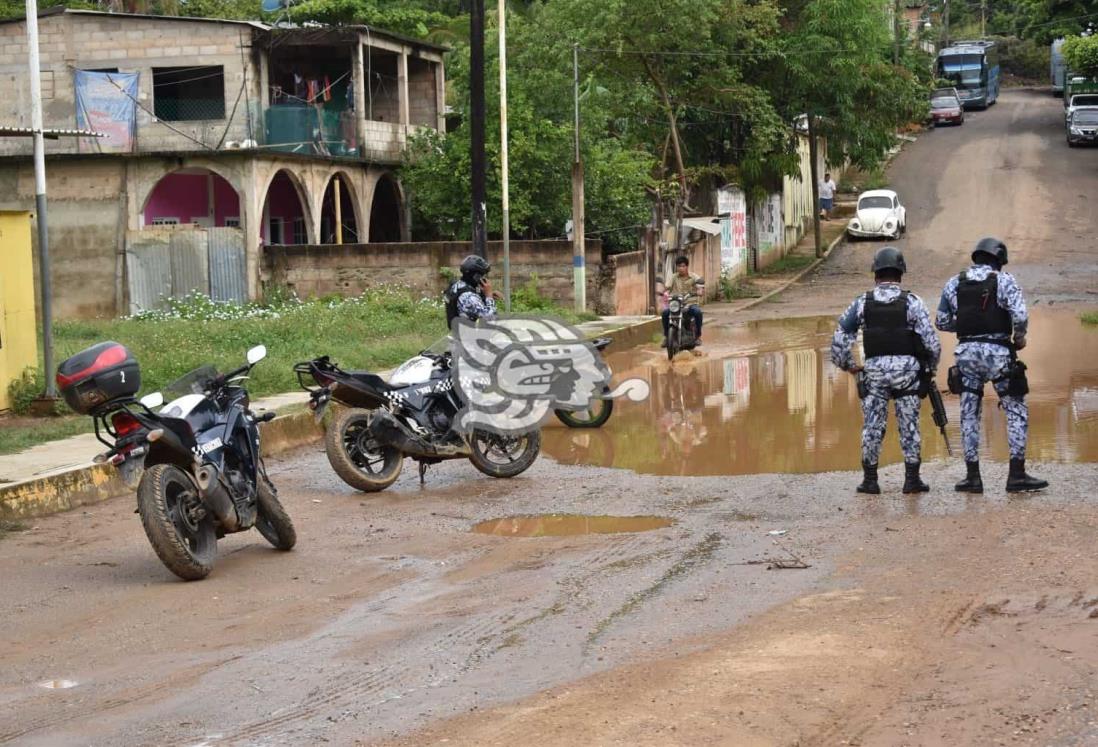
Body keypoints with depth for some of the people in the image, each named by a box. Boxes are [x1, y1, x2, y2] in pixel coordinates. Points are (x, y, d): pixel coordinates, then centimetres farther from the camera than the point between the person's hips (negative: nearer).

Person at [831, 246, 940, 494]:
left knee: (872, 425, 8)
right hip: (907, 368, -1)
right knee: (909, 426, 6)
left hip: (874, 369, 1)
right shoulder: (912, 302, -4)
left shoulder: (862, 303, 1)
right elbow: (931, 341, -6)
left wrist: (847, 365, 15)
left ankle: (870, 479, 11)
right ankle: (912, 478, 7)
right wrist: (930, 367, 10)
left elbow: (840, 337, 2)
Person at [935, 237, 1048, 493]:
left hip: (967, 352, 4)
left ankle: (973, 476, 8)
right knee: (1017, 412, 5)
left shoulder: (954, 284, 8)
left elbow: (942, 322, 12)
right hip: (997, 353, -3)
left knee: (969, 414, 10)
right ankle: (1017, 475, -1)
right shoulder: (1004, 281, -3)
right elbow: (1020, 316, -15)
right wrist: (1020, 337, 4)